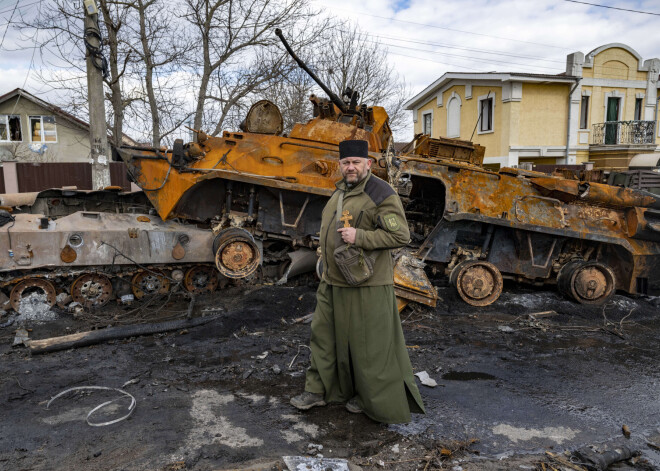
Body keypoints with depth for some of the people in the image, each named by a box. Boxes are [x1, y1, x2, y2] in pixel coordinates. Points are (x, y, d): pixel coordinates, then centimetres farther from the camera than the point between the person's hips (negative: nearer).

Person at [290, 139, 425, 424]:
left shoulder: (381, 195, -15)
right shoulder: (341, 191, 12)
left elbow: (401, 236, -20)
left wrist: (359, 237, -25)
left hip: (365, 283, -8)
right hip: (333, 281, 9)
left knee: (369, 342, 5)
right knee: (324, 333, 14)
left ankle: (374, 399, 24)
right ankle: (319, 389, 30)